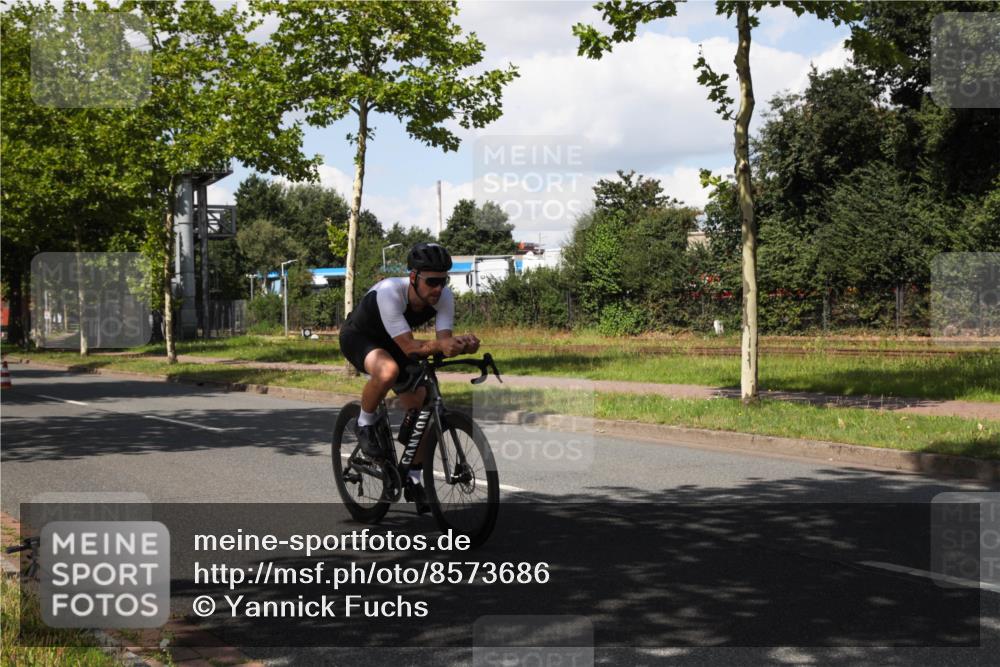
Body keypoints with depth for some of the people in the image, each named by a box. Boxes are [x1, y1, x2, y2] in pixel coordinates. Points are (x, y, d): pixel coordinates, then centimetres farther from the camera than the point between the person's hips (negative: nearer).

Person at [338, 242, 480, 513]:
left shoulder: (444, 297, -23)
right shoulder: (389, 292, -38)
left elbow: (444, 340, -27)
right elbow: (409, 347, -41)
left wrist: (461, 344, -50)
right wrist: (440, 344, -59)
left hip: (390, 343, 6)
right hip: (358, 337, -6)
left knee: (422, 407, -3)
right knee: (388, 371, -39)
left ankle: (413, 479, 15)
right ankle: (365, 424, -10)